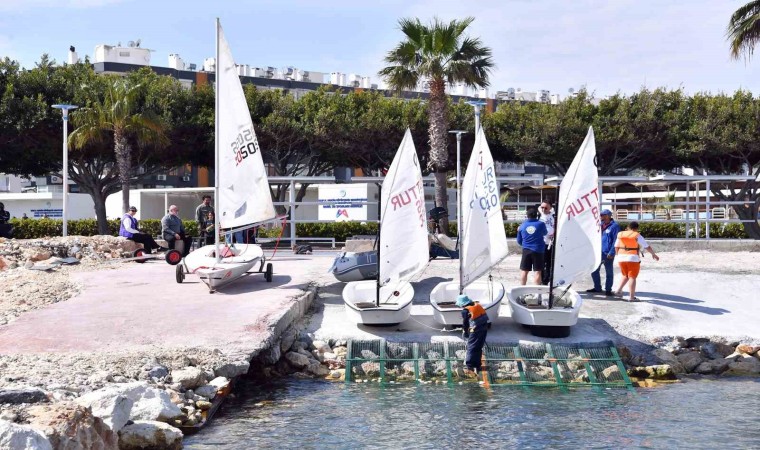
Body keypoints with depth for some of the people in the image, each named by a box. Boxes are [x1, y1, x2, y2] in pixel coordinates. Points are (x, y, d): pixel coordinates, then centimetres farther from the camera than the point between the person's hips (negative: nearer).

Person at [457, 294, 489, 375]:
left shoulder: (465, 310, -10)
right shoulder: (477, 305, 10)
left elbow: (465, 323, -4)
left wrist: (465, 333, 13)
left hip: (476, 329, -7)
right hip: (484, 327, 7)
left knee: (471, 347, 5)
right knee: (479, 347, 15)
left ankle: (469, 365, 7)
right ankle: (477, 366, 21)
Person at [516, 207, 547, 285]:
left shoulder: (522, 225, 3)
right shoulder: (541, 224, -5)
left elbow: (519, 241, 11)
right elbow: (544, 233, 18)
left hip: (526, 250, 2)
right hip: (538, 250, -2)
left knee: (524, 271, 8)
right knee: (538, 271, 2)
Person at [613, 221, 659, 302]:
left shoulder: (620, 235, 7)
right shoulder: (637, 236, -5)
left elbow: (616, 247, 10)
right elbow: (647, 247, -2)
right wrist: (654, 254, 11)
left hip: (621, 258, 5)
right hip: (633, 259, -5)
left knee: (625, 276, 22)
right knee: (632, 277, 0)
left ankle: (618, 291, 13)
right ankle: (631, 297, -2)